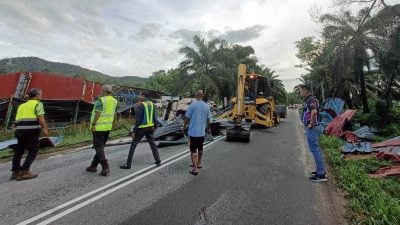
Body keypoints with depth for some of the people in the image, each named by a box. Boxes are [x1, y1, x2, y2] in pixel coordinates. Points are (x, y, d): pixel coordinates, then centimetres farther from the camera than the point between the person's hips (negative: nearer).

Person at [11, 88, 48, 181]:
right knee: (33, 151, -1)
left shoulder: (21, 105, 23)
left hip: (19, 129, 8)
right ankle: (24, 171, -7)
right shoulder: (38, 104, 0)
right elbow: (40, 118, -12)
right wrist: (45, 128, -7)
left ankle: (15, 171, 22)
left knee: (19, 150, 17)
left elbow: (18, 119, 21)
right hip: (31, 130, -7)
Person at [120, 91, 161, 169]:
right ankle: (158, 160, 20)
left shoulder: (141, 105, -12)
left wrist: (135, 129, -10)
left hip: (142, 128, -6)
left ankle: (128, 164, 5)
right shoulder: (152, 104, 5)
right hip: (150, 127, 6)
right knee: (152, 143, 19)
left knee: (133, 145, 3)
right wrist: (155, 126, 16)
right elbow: (154, 116, 8)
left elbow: (138, 118, -15)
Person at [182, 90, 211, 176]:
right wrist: (208, 128, 22)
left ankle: (195, 169, -1)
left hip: (193, 131, -4)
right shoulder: (206, 106, 0)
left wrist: (184, 127, 8)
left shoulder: (192, 105, -11)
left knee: (193, 150, 1)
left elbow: (187, 118, -7)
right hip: (202, 131, 5)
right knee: (200, 148, 21)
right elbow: (208, 120, 7)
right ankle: (199, 163, 37)